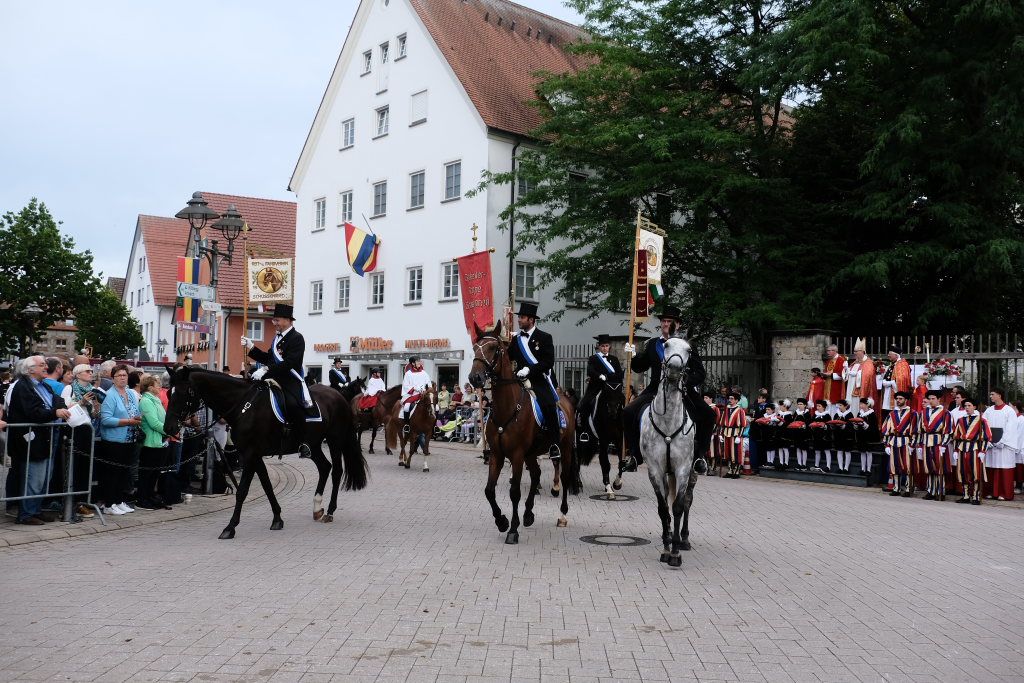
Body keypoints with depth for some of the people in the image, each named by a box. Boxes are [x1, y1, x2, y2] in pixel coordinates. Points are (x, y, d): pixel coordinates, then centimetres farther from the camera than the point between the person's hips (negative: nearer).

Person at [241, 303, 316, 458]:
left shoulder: (297, 338, -9)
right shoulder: (277, 337, 17)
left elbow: (289, 362, -21)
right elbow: (268, 358, 22)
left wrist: (265, 370, -28)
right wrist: (251, 347, 12)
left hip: (291, 382, -9)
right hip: (276, 379, 9)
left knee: (294, 406, -33)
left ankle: (302, 442, -17)